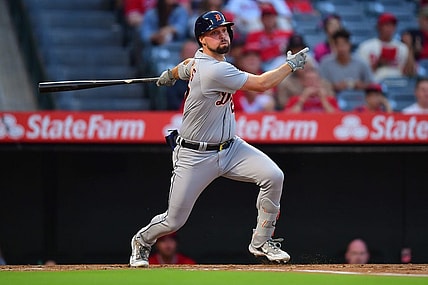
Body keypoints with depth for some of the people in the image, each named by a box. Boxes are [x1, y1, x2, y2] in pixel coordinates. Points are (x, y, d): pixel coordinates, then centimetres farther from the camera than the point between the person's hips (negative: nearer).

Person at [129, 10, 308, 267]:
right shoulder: (214, 70, -27)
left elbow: (184, 67, 27)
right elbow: (262, 84, -24)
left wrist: (169, 75, 48)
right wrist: (291, 64, -14)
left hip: (229, 147, 8)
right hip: (195, 156, -8)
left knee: (273, 176, -16)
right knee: (174, 221, 1)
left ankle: (261, 242, -2)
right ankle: (142, 241, 35)